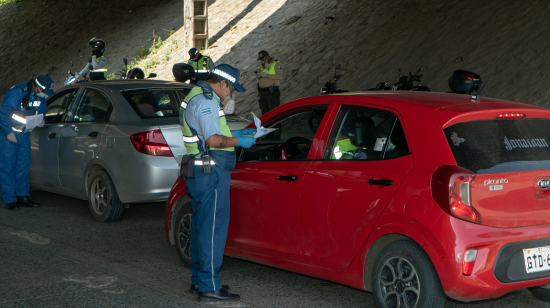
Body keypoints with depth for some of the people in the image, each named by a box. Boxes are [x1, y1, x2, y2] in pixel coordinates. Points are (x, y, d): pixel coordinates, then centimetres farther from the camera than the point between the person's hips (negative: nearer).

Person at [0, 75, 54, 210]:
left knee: (23, 165, 7)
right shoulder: (18, 92, -22)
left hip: (25, 134, 7)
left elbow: (41, 111, 17)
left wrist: (41, 121, -6)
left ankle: (22, 196, 15)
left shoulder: (40, 96, 0)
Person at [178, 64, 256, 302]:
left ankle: (198, 280, 25)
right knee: (213, 228, -7)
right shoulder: (206, 102, -16)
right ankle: (209, 287, -4)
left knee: (201, 226, 16)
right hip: (211, 173, -11)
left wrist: (234, 134, 19)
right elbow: (213, 141, -24)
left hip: (199, 172, 11)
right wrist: (238, 142, -10)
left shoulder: (196, 97, 18)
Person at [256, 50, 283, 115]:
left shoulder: (276, 64, -2)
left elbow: (279, 76, -16)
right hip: (262, 92, 7)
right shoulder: (262, 66, 20)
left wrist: (266, 75, -19)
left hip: (272, 92, -7)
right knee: (264, 113, 7)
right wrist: (259, 75, -2)